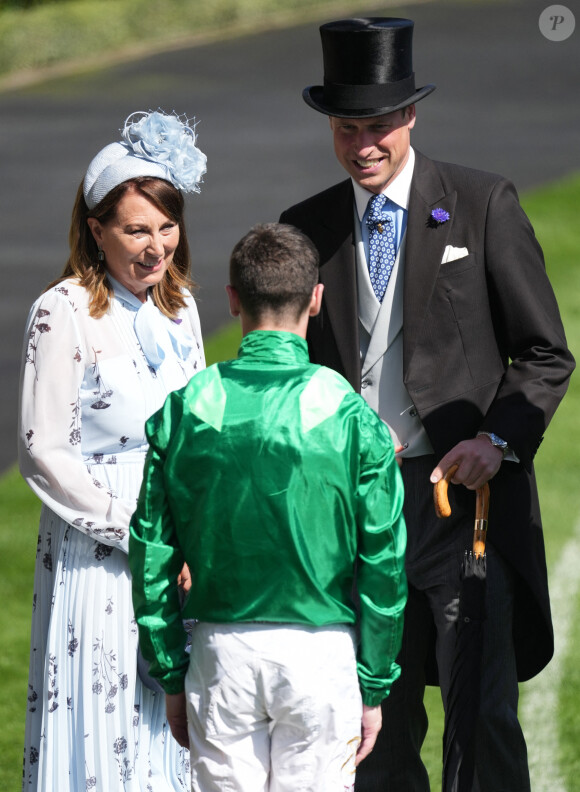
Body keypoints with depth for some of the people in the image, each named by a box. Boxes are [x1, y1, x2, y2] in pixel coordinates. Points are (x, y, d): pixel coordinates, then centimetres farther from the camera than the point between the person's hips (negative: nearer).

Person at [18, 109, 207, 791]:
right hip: (97, 557, -6)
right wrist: (138, 533, -15)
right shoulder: (64, 315, -13)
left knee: (173, 732, 9)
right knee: (105, 734, -2)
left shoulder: (178, 306, 8)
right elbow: (44, 453, -13)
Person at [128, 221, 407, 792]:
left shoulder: (184, 409, -3)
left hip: (221, 654, 2)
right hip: (319, 652, -2)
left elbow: (152, 556, 1)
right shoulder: (350, 416, -8)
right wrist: (375, 686, 5)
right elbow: (383, 559, -5)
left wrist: (171, 677, 10)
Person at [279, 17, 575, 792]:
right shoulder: (306, 229, 8)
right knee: (380, 726, 8)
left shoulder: (482, 204, -1)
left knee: (483, 715, -9)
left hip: (465, 493, -3)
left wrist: (498, 441, -14)